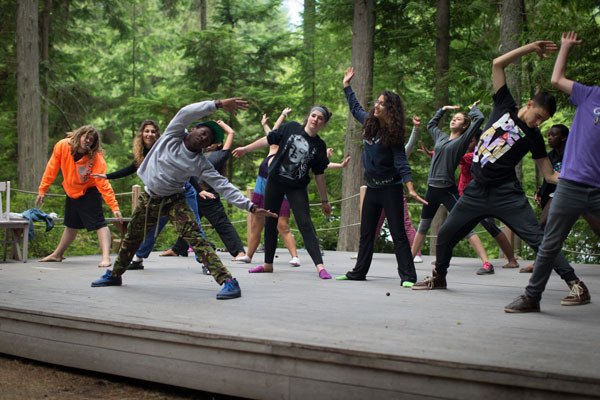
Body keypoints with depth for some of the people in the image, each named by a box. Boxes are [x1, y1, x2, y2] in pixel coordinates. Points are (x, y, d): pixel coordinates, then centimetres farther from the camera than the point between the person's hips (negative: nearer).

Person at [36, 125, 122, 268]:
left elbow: (103, 184, -30)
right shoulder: (62, 146, -19)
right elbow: (52, 169, -8)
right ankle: (57, 254, 38)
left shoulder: (96, 158, -28)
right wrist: (42, 190, -4)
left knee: (99, 224, -18)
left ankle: (106, 258, -21)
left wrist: (114, 206, -36)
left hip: (89, 193, -4)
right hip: (71, 192, 4)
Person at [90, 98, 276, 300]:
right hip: (148, 198, 3)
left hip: (173, 200, -3)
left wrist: (250, 206, -27)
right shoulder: (173, 135, -10)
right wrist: (218, 105, -35)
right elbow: (186, 113, -25)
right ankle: (114, 274, 42)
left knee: (195, 237, -22)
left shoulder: (201, 164, -13)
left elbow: (223, 185, -17)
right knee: (131, 238, 18)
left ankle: (228, 281, -29)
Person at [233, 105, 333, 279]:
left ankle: (320, 266, -16)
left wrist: (324, 200, 5)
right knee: (270, 223, 9)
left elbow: (319, 175, 3)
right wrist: (246, 149, 8)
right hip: (274, 182, 1)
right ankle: (268, 264, 22)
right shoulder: (291, 128, -4)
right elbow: (269, 140, 5)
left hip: (297, 188, -1)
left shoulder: (319, 146, -2)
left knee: (305, 224, -12)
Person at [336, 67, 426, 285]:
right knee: (366, 233, 13)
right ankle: (359, 272, 22)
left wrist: (410, 189, -31)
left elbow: (401, 162, -20)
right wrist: (347, 85, 31)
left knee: (398, 234, -7)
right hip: (372, 187, 7)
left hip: (390, 188, -7)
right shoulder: (369, 123, 5)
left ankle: (408, 276, -7)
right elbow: (356, 108, 26)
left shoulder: (394, 134, -14)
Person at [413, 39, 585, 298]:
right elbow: (497, 64, -1)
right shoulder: (505, 107, 3)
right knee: (445, 235, 9)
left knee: (536, 236, -14)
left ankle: (573, 281, -14)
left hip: (506, 194, -3)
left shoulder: (533, 137, -2)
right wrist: (530, 48, -4)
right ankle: (439, 277, 32)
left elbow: (549, 175, -4)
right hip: (477, 190, 3)